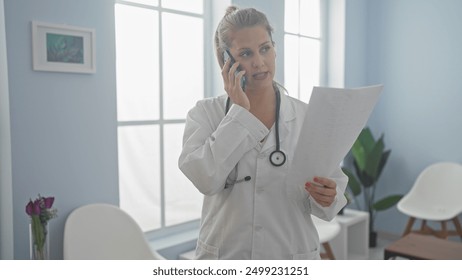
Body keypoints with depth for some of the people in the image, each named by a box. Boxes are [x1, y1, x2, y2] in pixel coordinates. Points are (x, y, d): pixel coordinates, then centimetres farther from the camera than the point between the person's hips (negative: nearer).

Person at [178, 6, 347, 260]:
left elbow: (333, 187, -1)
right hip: (223, 255, -1)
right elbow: (205, 178, -23)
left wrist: (326, 197, -22)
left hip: (292, 255, 1)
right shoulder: (204, 114, -7)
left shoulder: (307, 116, -4)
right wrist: (240, 111, -19)